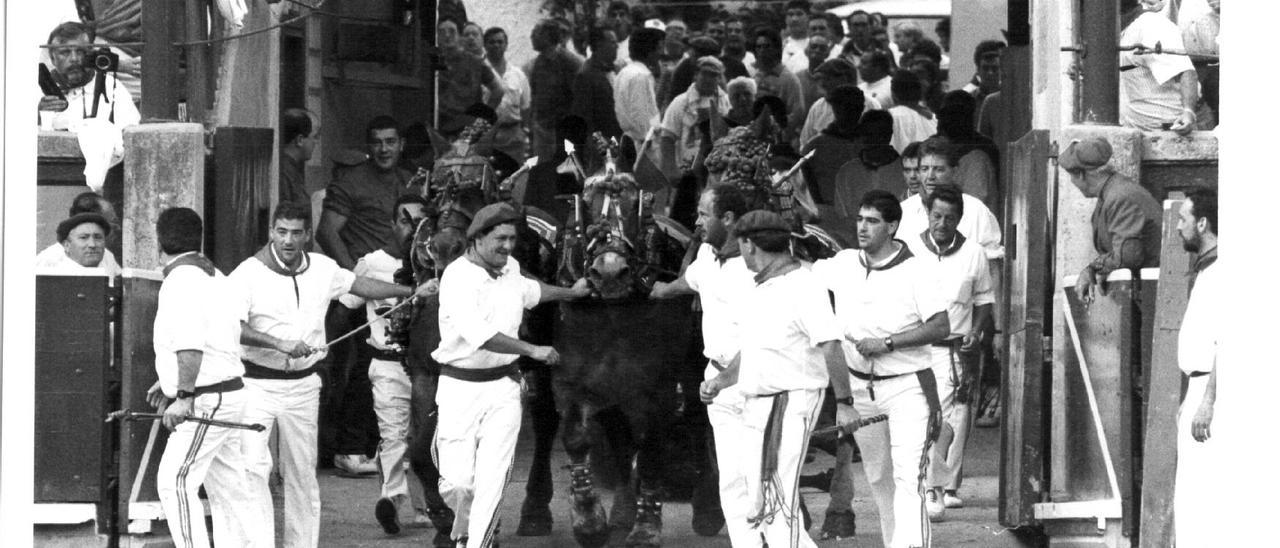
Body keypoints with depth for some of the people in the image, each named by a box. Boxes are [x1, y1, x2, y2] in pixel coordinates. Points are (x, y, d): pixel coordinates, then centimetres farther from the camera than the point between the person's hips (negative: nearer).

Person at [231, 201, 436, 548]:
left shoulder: (322, 269, 6)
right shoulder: (248, 273, -11)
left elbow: (359, 285, 24)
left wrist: (412, 292, 32)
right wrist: (279, 343, -33)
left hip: (303, 385, 5)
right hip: (256, 385, -5)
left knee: (302, 473, 10)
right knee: (253, 467, -15)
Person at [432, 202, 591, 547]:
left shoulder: (510, 268, 9)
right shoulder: (458, 276, -15)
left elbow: (527, 291, 35)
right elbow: (478, 334, -27)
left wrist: (571, 293, 47)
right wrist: (533, 350, -24)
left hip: (502, 388, 5)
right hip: (460, 386, -5)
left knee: (491, 482, -6)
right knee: (457, 482, -6)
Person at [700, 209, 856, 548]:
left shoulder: (803, 286, -13)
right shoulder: (760, 288, 16)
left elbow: (830, 346, -19)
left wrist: (843, 402, -24)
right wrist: (720, 380, 10)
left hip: (791, 403, -10)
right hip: (756, 405, 10)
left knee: (779, 504, -12)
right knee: (759, 511, 9)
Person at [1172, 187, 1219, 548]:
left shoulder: (1221, 273, -16)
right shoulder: (1205, 271, 18)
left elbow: (1225, 343, -21)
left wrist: (1207, 403, -24)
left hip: (1212, 391, -11)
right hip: (1200, 388, 11)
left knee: (1202, 491, -12)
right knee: (1190, 494, 13)